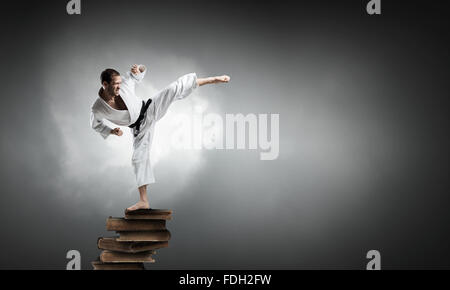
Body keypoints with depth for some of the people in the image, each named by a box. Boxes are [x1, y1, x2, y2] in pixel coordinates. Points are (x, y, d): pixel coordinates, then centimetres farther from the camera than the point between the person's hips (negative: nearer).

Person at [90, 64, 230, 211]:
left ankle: (212, 79, -14)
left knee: (173, 89, -20)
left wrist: (139, 69, -24)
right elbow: (96, 124, 4)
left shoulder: (124, 82, -18)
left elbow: (141, 72, 1)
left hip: (149, 110, 0)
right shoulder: (98, 108, -19)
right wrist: (111, 131, -13)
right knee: (139, 158, -2)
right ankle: (144, 201, 9)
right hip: (140, 127, 0)